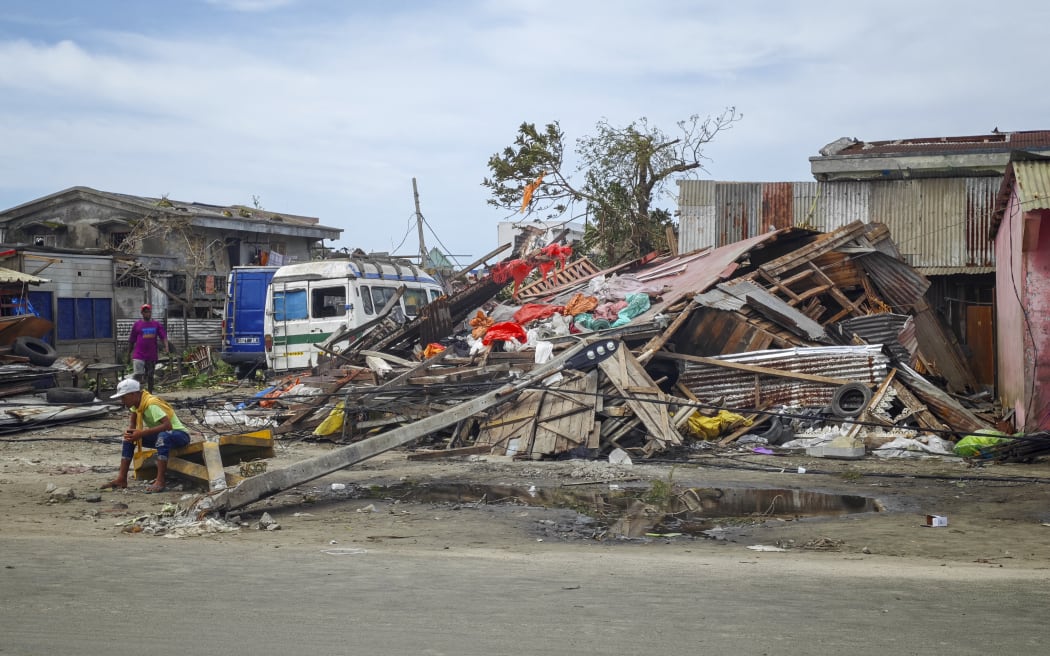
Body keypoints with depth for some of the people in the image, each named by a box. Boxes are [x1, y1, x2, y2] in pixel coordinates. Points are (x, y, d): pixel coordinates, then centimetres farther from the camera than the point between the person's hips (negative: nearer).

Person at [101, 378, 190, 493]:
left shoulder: (151, 404, -26)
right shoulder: (136, 402, -1)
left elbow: (168, 425, -36)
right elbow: (132, 425, 8)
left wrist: (142, 433, -35)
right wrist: (128, 432, -15)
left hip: (179, 434, -9)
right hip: (160, 435, 9)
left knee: (163, 436, -40)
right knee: (128, 438, 0)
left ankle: (160, 482, -41)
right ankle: (122, 479, -3)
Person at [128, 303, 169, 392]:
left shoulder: (156, 324, 7)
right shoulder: (137, 324, 3)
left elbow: (163, 336, -4)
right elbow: (131, 341, 9)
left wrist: (166, 346, -21)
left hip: (152, 355, 2)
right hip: (139, 355, -2)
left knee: (150, 376, 13)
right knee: (137, 375, -15)